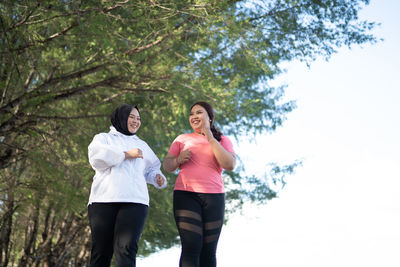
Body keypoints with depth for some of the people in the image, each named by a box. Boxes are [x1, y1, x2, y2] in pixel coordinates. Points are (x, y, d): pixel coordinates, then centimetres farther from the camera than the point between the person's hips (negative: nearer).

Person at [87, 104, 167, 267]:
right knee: (101, 252, -7)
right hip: (103, 200, -1)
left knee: (126, 249, -18)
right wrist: (126, 154, -1)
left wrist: (158, 178, 17)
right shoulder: (104, 138, 20)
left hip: (134, 201, 2)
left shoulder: (142, 145, 33)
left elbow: (151, 168, 40)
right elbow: (96, 157, -1)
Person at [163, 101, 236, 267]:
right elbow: (167, 166, 16)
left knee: (208, 251, -5)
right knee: (191, 247, -16)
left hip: (214, 197, 0)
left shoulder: (222, 141, 14)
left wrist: (210, 138, -8)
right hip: (186, 196, 0)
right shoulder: (182, 139, 18)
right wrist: (178, 159, -7)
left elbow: (230, 165, -4)